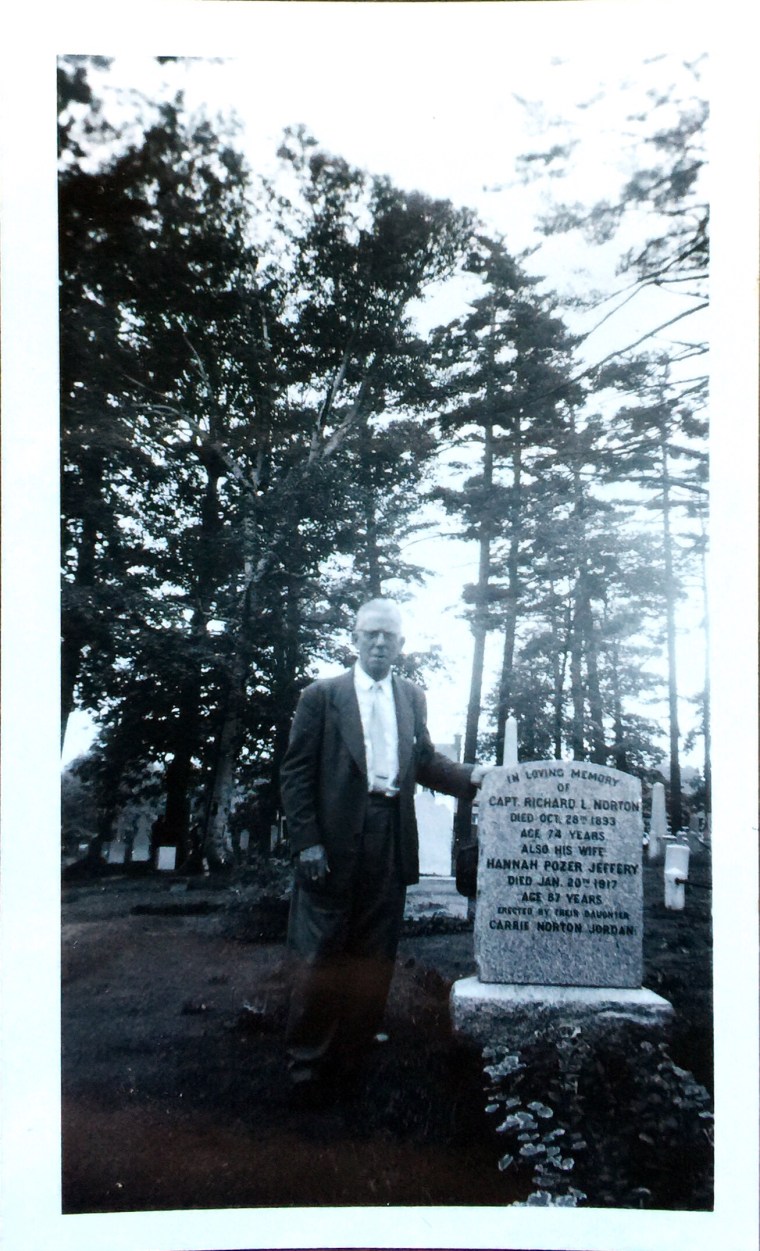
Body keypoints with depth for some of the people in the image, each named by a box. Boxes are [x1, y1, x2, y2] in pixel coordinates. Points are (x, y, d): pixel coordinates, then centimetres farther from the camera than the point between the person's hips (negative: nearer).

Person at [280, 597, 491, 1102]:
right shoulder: (323, 695, -1)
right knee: (320, 954, 4)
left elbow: (425, 762, 15)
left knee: (375, 959, 10)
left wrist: (470, 776, -3)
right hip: (335, 844, -4)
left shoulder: (412, 698, 12)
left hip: (390, 846, 4)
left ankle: (350, 1060, 24)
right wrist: (307, 841, -11)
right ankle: (307, 1062, 18)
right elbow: (296, 772, -3)